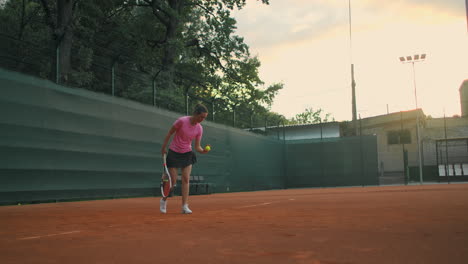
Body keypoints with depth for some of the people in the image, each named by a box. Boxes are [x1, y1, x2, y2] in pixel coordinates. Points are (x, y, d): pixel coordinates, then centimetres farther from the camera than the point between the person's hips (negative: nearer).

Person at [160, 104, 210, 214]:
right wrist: (163, 147, -4)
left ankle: (184, 206, -3)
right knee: (173, 180, -2)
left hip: (187, 154, 4)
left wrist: (203, 151, -26)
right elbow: (170, 133, -8)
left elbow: (197, 146, -4)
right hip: (174, 153, -4)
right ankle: (164, 200, 23)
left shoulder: (199, 128, -8)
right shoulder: (181, 121, -21)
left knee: (186, 179, -5)